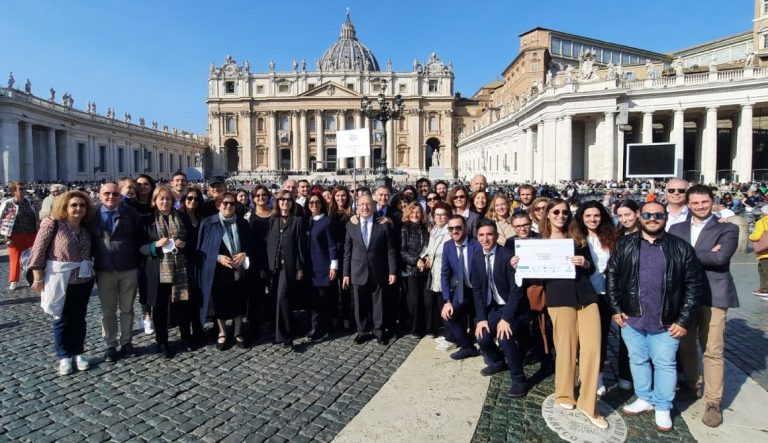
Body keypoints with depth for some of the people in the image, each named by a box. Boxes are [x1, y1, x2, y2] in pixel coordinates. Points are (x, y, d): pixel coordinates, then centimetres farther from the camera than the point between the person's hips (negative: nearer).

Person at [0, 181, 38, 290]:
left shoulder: (29, 202, 5)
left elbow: (36, 218, 13)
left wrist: (38, 233, 10)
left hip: (30, 235, 3)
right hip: (15, 236, -3)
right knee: (15, 258, 6)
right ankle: (14, 281, 19)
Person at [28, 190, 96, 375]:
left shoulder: (85, 229, 7)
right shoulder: (53, 223, -9)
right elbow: (38, 251, -10)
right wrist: (39, 278, -11)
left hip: (84, 280, 5)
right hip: (60, 281, -4)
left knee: (79, 318, 12)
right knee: (62, 320, 6)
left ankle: (78, 353, 24)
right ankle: (64, 357, 19)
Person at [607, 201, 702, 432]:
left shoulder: (681, 248, -4)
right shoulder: (625, 244, 0)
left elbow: (693, 284, -4)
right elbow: (611, 275, 3)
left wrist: (684, 320, -7)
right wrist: (615, 308, -1)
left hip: (665, 322, -2)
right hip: (631, 318, 2)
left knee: (665, 364, 10)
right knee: (638, 360, 16)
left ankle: (663, 408, 27)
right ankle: (644, 399, 35)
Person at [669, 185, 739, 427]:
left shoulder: (727, 229, 1)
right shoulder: (676, 229, 11)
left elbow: (720, 257, -16)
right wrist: (705, 255, -13)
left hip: (713, 295, -3)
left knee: (713, 351, -1)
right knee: (686, 346, 15)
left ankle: (713, 402, 8)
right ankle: (690, 386, 33)